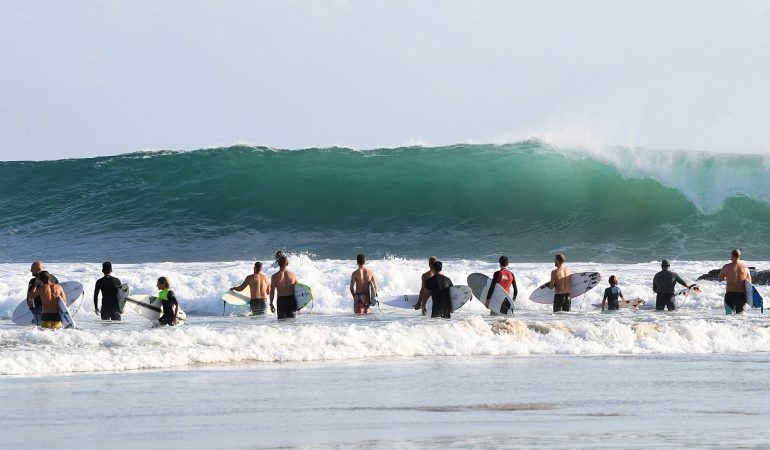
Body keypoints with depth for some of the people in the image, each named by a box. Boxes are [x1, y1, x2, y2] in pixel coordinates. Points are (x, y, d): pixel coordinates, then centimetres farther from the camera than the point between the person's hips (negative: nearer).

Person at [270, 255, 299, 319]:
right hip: (292, 300, 1)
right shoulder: (293, 275, -4)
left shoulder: (275, 276, -8)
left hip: (281, 300, -1)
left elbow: (272, 292, -5)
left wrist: (271, 304, 4)